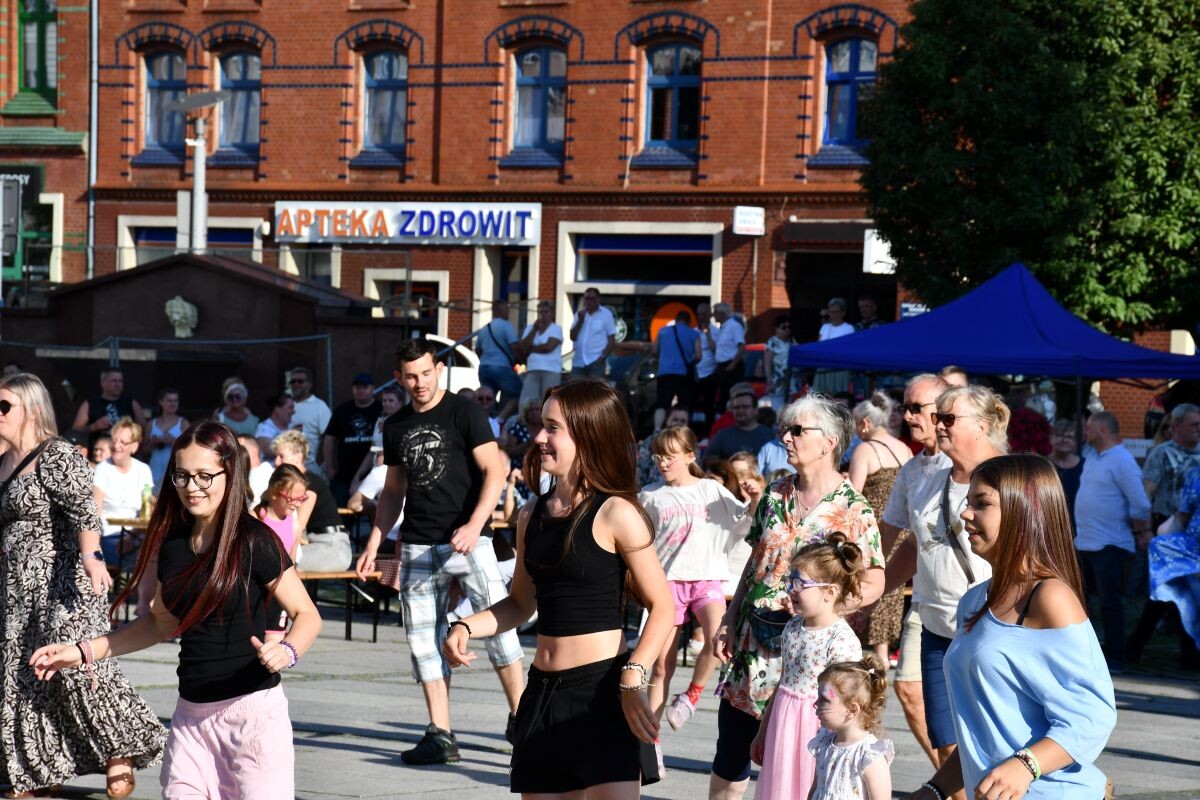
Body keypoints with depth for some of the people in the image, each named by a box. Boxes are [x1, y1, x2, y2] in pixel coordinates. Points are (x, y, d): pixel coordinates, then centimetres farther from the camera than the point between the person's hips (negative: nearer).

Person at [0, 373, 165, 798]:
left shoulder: (57, 457, -11)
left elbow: (83, 509, -24)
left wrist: (90, 556, -39)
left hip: (61, 585, -9)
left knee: (76, 666, -18)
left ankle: (120, 751, -5)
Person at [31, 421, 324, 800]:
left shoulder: (254, 542, -10)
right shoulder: (174, 544, 8)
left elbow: (307, 615, -7)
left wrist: (287, 650, -28)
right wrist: (84, 651, 16)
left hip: (251, 707, -6)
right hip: (192, 711, 6)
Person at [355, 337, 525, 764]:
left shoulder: (464, 413, -3)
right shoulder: (396, 426, 13)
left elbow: (495, 471, -10)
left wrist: (474, 525, -22)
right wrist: (373, 544, 15)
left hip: (467, 540, -5)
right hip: (418, 547, 5)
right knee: (424, 639, 3)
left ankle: (519, 717, -6)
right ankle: (440, 736, 8)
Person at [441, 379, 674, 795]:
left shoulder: (615, 514, -9)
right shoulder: (532, 515, 10)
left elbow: (661, 607, -9)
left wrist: (633, 680, -21)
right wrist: (466, 627, 3)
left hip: (603, 687, -7)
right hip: (544, 689, 7)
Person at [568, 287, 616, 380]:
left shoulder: (606, 314, 2)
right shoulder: (580, 314, 14)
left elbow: (612, 340, 0)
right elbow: (573, 337, 6)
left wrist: (602, 357, -12)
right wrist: (580, 321, -7)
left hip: (596, 362, -4)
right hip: (578, 362, 4)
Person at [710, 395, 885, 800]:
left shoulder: (853, 509, -8)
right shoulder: (776, 497, 8)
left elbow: (872, 584, -11)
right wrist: (729, 621, 7)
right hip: (752, 645, 5)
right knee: (730, 756, 9)